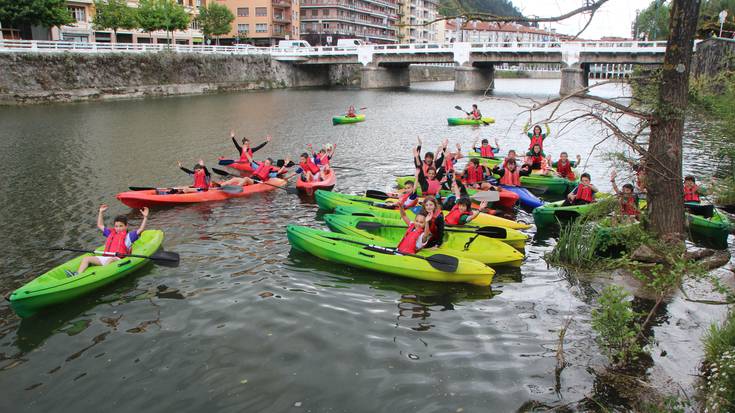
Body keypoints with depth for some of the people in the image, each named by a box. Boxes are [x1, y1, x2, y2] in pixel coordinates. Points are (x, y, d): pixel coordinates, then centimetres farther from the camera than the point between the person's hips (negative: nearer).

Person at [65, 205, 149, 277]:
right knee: (86, 258, -9)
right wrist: (101, 212, 38)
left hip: (117, 259, -6)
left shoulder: (128, 236, 12)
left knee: (110, 260, -39)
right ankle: (78, 274, -29)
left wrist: (145, 217, -5)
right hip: (104, 257, 6)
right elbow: (100, 225, 39)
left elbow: (140, 229, 2)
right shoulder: (111, 233, 28)